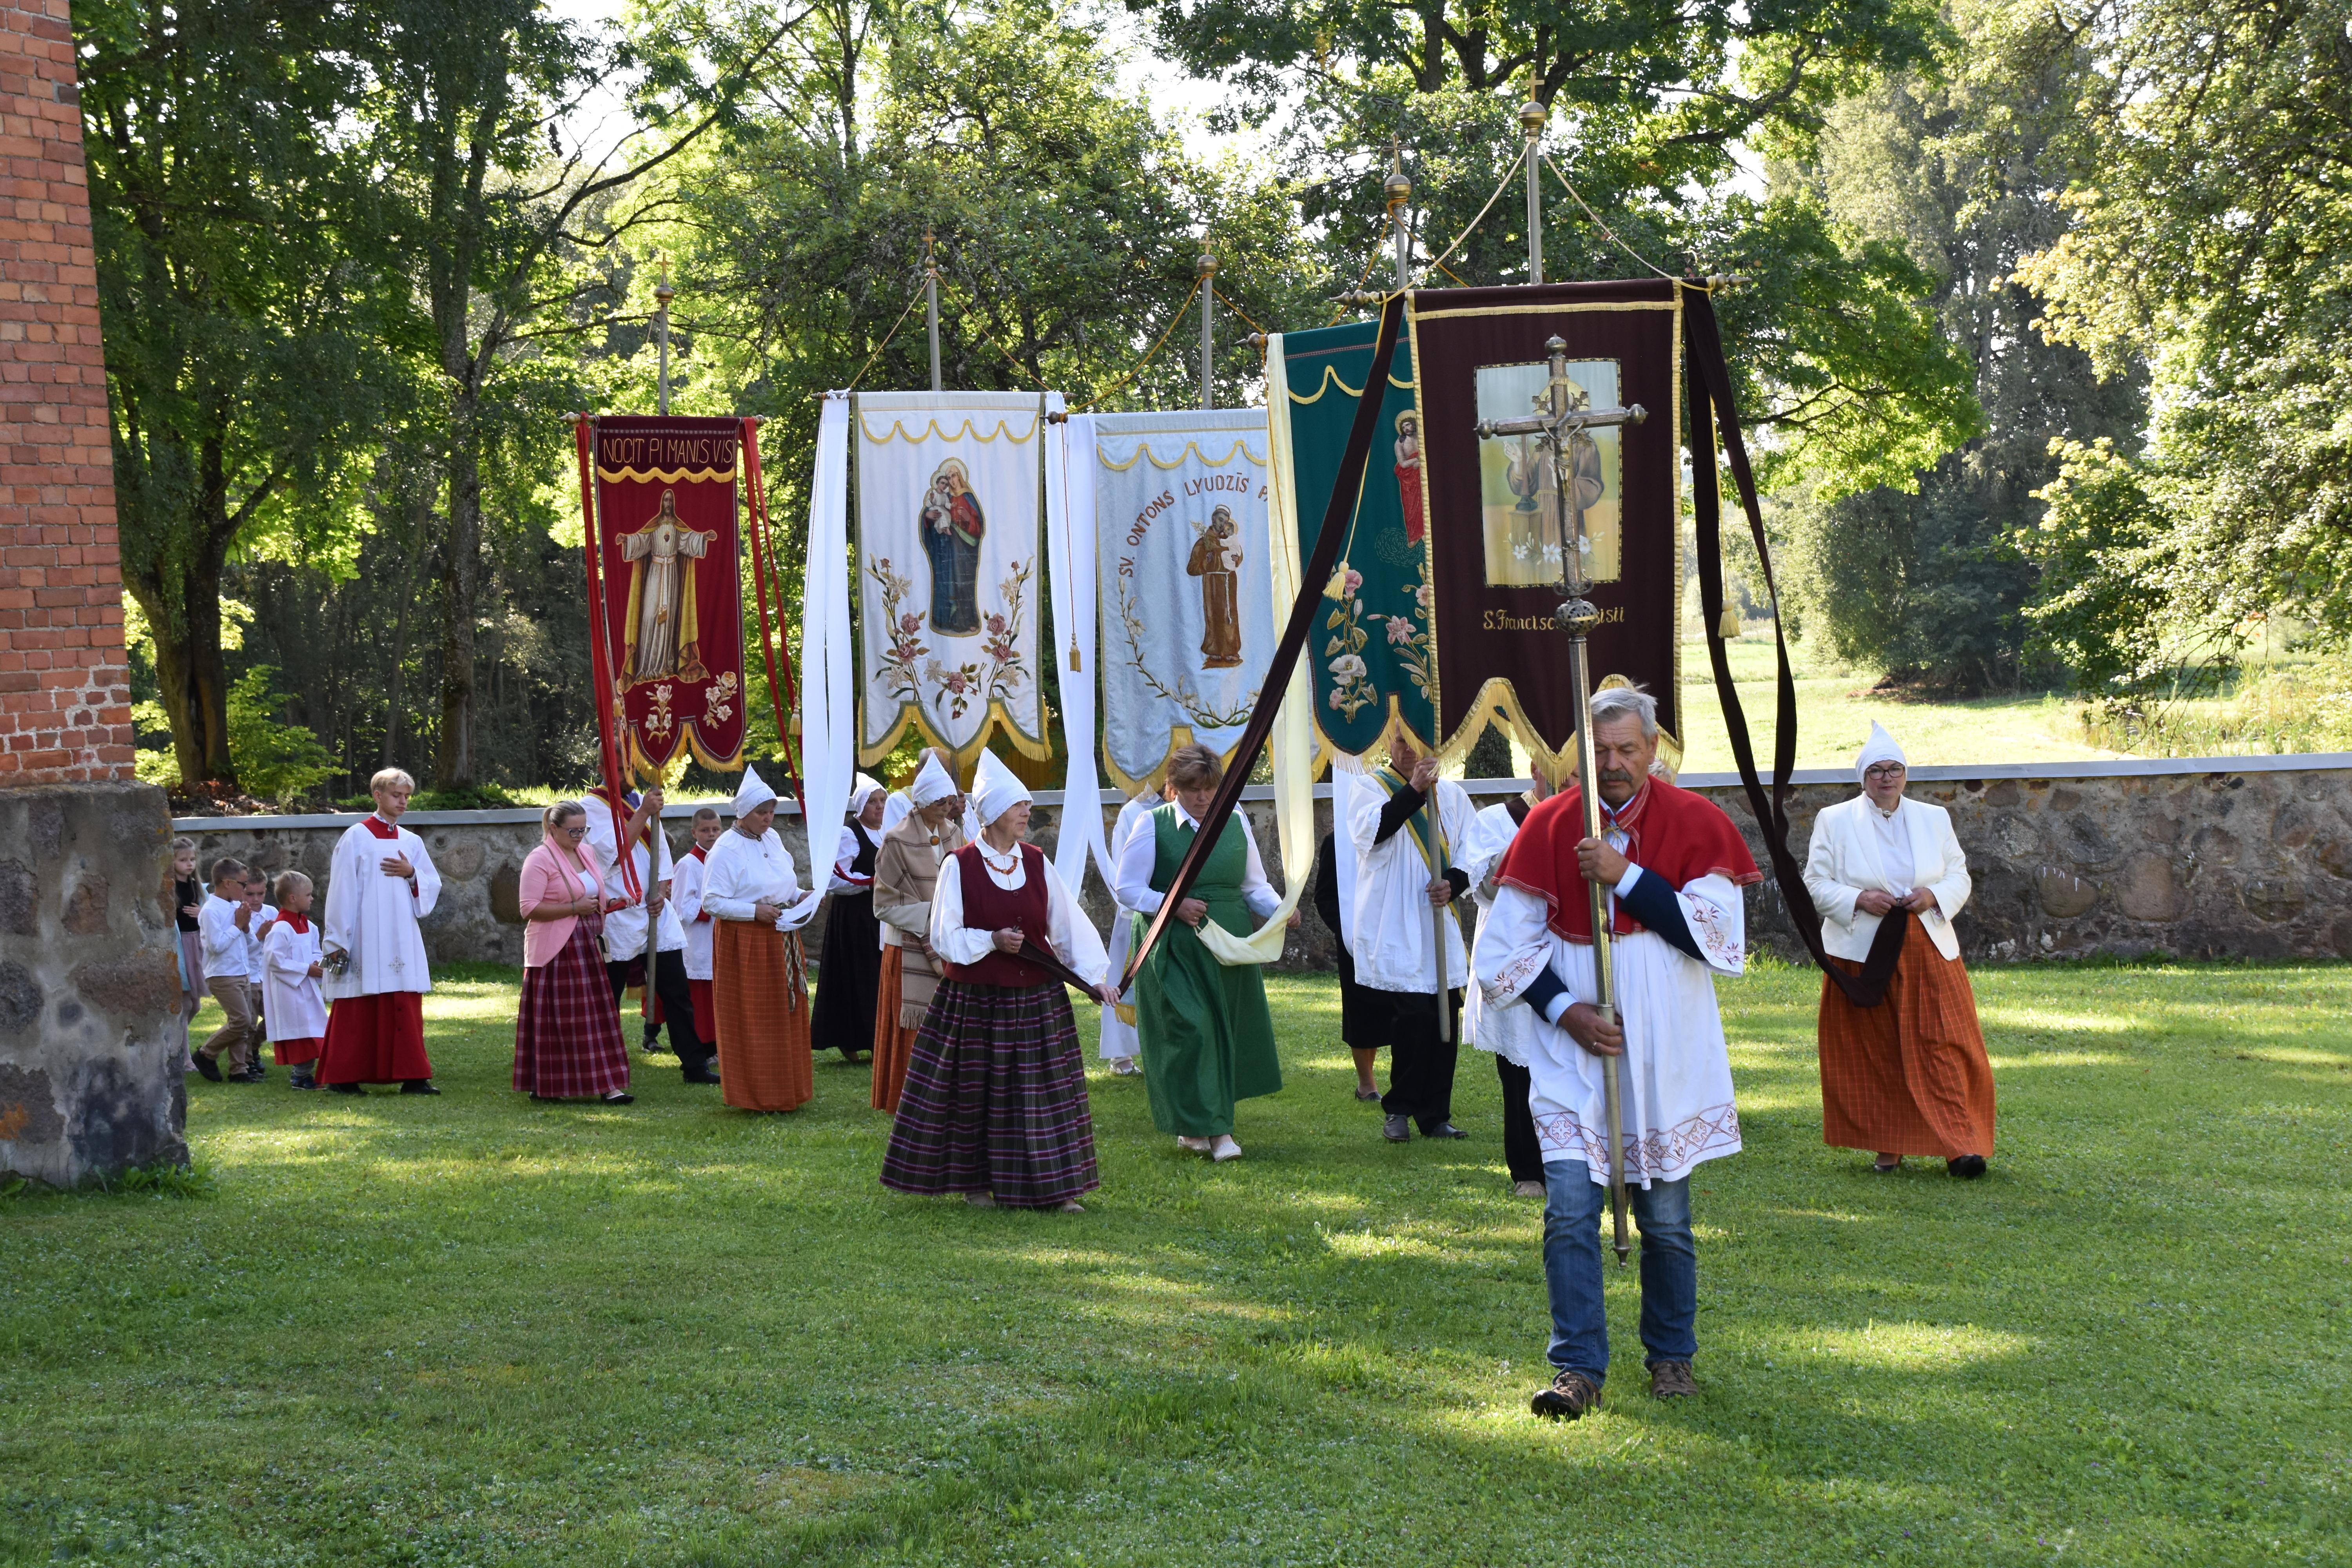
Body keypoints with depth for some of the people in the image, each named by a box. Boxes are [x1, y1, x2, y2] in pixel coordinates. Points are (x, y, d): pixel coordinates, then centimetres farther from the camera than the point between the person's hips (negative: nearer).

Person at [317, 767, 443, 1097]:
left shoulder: (411, 842, 12)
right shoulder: (356, 838, -2)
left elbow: (433, 886, 13)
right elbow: (342, 890, -5)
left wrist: (411, 874, -8)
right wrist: (338, 941, -8)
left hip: (402, 940, 5)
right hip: (364, 940, -5)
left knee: (406, 1007, 0)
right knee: (357, 1008, -1)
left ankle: (410, 1077, 1)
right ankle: (342, 1077, 7)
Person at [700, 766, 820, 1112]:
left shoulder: (772, 839, 10)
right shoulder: (727, 849, -13)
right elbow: (712, 901, -16)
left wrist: (799, 898, 4)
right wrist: (754, 911, -22)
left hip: (781, 939, 8)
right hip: (744, 943, -8)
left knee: (786, 1015, 11)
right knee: (751, 1021, -2)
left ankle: (785, 1090, 20)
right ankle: (754, 1095, 5)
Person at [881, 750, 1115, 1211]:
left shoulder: (1036, 863, 5)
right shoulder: (960, 866, -6)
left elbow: (1067, 923, 5)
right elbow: (945, 936, -5)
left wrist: (1093, 976, -2)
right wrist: (991, 941, -19)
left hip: (1036, 1000, 3)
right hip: (976, 1000, -3)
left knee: (1044, 1089, 2)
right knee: (978, 1094, 5)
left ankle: (1053, 1187, 7)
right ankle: (975, 1182, 18)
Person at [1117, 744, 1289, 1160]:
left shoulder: (1236, 824, 9)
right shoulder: (1154, 826, -3)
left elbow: (1256, 885, 13)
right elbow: (1128, 890, -3)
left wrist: (1281, 910, -7)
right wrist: (1174, 905, -16)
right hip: (1174, 949, -4)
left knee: (1225, 1029, 6)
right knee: (1190, 1028, -13)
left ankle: (1202, 1125, 17)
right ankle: (1200, 1125, -8)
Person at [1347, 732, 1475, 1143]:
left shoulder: (1451, 794, 13)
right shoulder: (1369, 787, 3)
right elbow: (1370, 832, -16)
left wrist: (1453, 882, -9)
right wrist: (1413, 790, -24)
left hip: (1441, 927, 4)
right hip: (1394, 930, -4)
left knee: (1445, 1023, 2)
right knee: (1414, 1016, -14)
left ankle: (1435, 1115, 13)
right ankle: (1399, 1109, 2)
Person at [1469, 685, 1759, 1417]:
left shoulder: (1693, 822, 0)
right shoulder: (1548, 826, 2)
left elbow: (1719, 935, -11)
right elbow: (1505, 946, 4)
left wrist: (1625, 875, -16)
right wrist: (1565, 1010, -9)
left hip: (1665, 1055, 0)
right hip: (1571, 1053, 0)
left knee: (1666, 1216, 7)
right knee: (1570, 1211, -9)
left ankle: (1671, 1354, 25)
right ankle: (1578, 1367, -3)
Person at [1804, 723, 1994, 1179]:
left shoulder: (1934, 819, 12)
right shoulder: (1834, 821, 4)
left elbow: (1960, 876, 13)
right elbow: (1816, 883, 2)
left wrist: (1935, 895, -9)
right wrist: (1858, 900, -15)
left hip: (1928, 951, 2)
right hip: (1862, 953, -1)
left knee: (1942, 1047, -6)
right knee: (1874, 1054, 1)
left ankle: (1959, 1146, -6)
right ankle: (1887, 1147, 12)